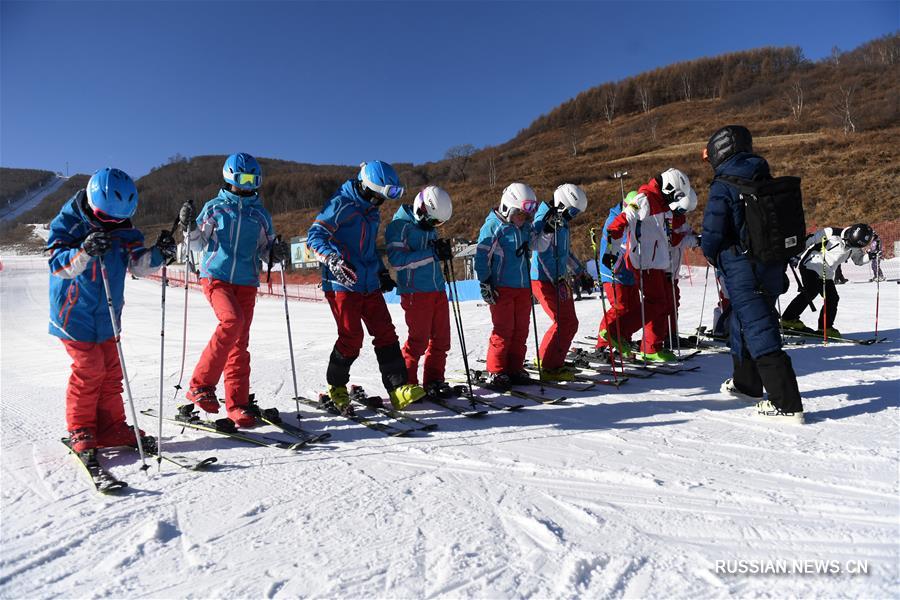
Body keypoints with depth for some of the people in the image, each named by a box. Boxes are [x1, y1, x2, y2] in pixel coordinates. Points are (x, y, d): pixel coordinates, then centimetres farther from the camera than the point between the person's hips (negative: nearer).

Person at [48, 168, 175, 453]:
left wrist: (158, 253, -21)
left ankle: (111, 427, 17)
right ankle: (80, 429, 10)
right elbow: (58, 265, -23)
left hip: (107, 316, 5)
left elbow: (138, 264, -1)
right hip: (74, 314, -5)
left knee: (111, 370, 6)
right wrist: (84, 252, -42)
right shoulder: (66, 223, -12)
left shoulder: (123, 229, 1)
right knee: (89, 368, -7)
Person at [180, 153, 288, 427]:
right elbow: (199, 243, 10)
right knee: (232, 321, -28)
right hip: (216, 276, -3)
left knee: (240, 343, 1)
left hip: (246, 282, 3)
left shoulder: (261, 214, 13)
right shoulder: (214, 207, 7)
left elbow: (265, 250, 17)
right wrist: (189, 227, -9)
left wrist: (276, 253, -5)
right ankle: (201, 384, -15)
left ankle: (236, 403, 7)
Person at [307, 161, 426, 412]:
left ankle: (399, 389, 1)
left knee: (386, 333, 0)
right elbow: (315, 236, -17)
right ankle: (336, 387, 16)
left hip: (370, 284, 8)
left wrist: (382, 272, 22)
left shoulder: (373, 210, 17)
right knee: (351, 338, -7)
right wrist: (335, 260, -33)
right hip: (342, 284, -8)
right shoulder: (340, 205, -10)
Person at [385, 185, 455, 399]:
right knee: (418, 340, -5)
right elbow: (397, 260, -19)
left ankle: (434, 381, 20)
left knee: (441, 339, 8)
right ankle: (407, 383, 10)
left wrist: (443, 250, 0)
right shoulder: (399, 225, -9)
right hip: (416, 291, -7)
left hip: (438, 289, 8)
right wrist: (432, 253, -21)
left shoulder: (428, 225, 14)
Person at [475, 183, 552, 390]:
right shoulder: (493, 226, -6)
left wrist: (548, 230, -4)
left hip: (523, 287, 6)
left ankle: (515, 369, 19)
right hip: (501, 287, -6)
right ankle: (496, 372, 5)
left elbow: (539, 246, 11)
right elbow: (481, 255, -7)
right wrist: (484, 282, -11)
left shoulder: (525, 227, 13)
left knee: (521, 330, 8)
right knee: (503, 330, -5)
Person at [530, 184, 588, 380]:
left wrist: (580, 272, 32)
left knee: (570, 323, 10)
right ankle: (549, 367, -4)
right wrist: (558, 280, -24)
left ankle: (546, 359, 21)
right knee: (563, 322, -12)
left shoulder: (561, 222, 18)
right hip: (544, 280, -10)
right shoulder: (545, 220, -13)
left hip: (558, 279, 10)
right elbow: (544, 254, -21)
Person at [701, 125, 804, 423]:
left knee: (760, 333, -7)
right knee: (742, 325, 23)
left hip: (742, 270, -8)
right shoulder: (766, 180, 10)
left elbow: (712, 234, -15)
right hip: (773, 265, 8)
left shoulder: (722, 187, -14)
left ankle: (787, 405, -7)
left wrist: (711, 253, 6)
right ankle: (747, 384, 39)